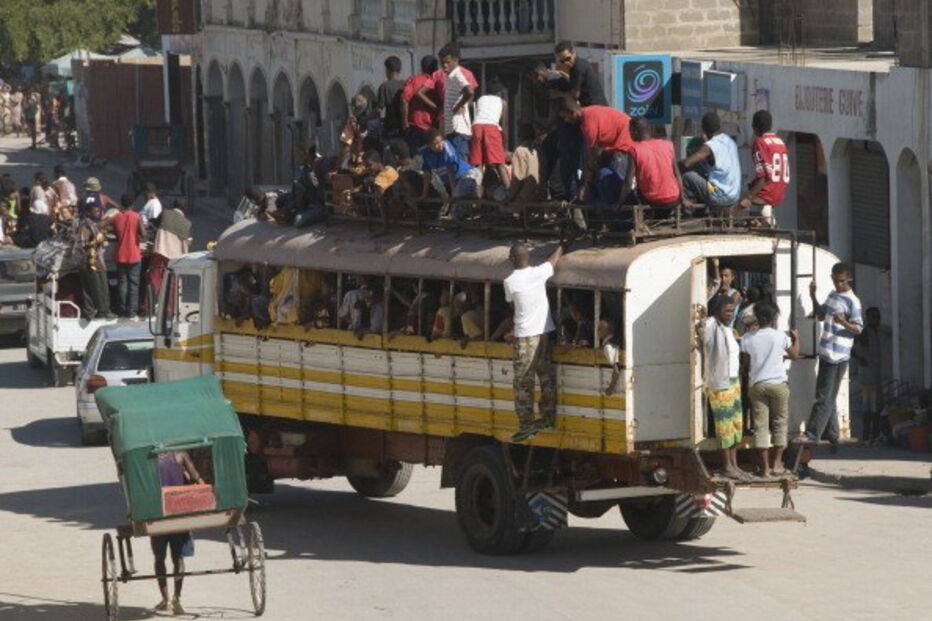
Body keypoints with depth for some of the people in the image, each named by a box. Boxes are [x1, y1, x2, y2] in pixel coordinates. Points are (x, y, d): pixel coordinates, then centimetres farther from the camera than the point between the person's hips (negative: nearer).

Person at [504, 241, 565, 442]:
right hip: (544, 333, 3)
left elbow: (512, 305, 4)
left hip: (524, 337, -3)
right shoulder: (538, 273, -5)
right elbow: (555, 258, 14)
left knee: (524, 383, 1)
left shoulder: (509, 282, -10)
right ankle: (548, 417, 25)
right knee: (547, 377, 17)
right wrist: (561, 246, 33)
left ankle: (527, 425, -1)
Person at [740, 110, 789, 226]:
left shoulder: (760, 142, -8)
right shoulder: (780, 141, 13)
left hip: (767, 195, -8)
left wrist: (749, 198, -16)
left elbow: (763, 176, -16)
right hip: (780, 196, 8)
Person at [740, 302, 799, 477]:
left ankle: (765, 467, -2)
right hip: (778, 383, -1)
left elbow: (744, 364, 0)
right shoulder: (780, 336, -5)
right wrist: (796, 339, 27)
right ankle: (777, 463, 7)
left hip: (757, 385, 1)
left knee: (760, 426, 1)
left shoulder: (747, 339, -2)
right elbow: (793, 354, 10)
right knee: (780, 424, 10)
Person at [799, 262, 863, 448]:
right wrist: (813, 297, 13)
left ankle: (813, 433, -5)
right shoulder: (832, 295, 15)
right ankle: (832, 436, 18)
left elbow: (858, 328, -14)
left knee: (825, 398, -6)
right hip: (826, 353, 9)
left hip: (838, 356, -9)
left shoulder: (852, 301, -11)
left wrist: (844, 323, -33)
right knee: (827, 397, 12)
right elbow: (821, 316, 26)